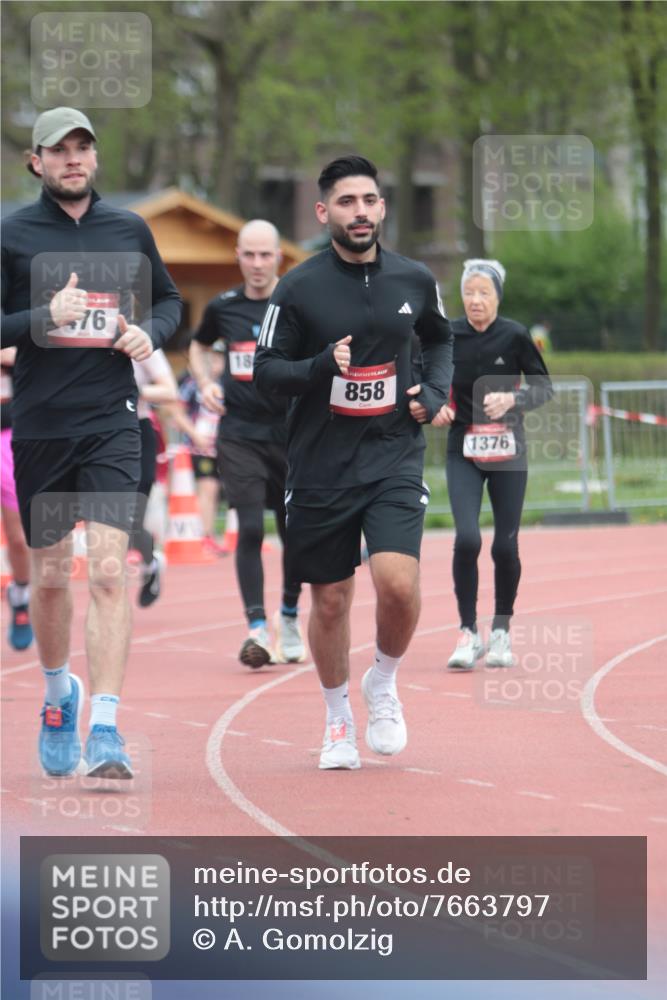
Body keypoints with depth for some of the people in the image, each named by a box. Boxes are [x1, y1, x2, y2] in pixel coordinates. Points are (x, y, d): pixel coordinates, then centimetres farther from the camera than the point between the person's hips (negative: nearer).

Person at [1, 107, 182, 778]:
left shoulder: (130, 231, 8)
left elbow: (168, 301, 21)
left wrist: (149, 333, 0)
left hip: (111, 425, 0)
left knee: (108, 572, -12)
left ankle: (104, 729, -15)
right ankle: (58, 694, 35)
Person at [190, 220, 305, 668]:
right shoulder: (224, 307, 5)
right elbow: (199, 346, 25)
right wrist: (206, 383, 8)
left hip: (291, 432, -1)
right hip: (239, 433, 1)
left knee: (296, 531, 9)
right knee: (250, 529, -11)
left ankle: (289, 616, 31)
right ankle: (257, 628, -11)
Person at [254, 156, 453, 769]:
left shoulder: (414, 280, 3)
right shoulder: (300, 288, -5)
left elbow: (439, 338, 23)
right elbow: (266, 371, -3)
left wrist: (435, 391, 6)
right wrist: (322, 367, -20)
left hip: (395, 458, 1)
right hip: (321, 465, -1)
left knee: (398, 582, -18)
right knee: (331, 599, 7)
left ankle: (383, 684, 10)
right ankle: (338, 720, 28)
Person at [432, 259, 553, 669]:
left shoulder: (515, 335, -6)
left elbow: (544, 386, 0)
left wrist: (512, 398, -18)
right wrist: (436, 408, -10)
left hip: (508, 452, 0)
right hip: (464, 453, 0)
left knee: (506, 546, 1)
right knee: (467, 539, -16)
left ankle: (502, 632, 20)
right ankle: (469, 633, -4)